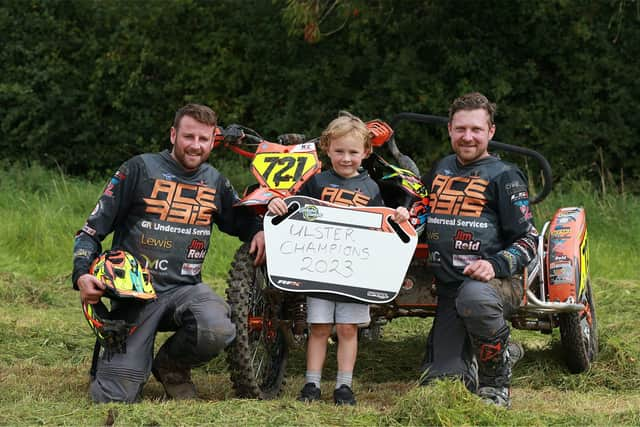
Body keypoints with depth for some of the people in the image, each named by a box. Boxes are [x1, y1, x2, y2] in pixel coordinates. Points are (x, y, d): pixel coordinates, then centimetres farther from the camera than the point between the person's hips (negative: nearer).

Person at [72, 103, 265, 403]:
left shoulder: (216, 182, 14)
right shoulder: (140, 169, 0)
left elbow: (239, 221, 33)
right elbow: (94, 227, 0)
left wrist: (259, 230, 8)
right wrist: (82, 274, -16)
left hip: (185, 288, 3)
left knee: (218, 331, -33)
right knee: (115, 396, -15)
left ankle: (171, 366, 1)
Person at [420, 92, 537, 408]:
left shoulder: (503, 176, 0)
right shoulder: (440, 170, 17)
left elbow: (528, 239, -4)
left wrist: (495, 265, -21)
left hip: (495, 283, -5)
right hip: (448, 288, 5)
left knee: (473, 297, -43)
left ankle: (496, 381, -16)